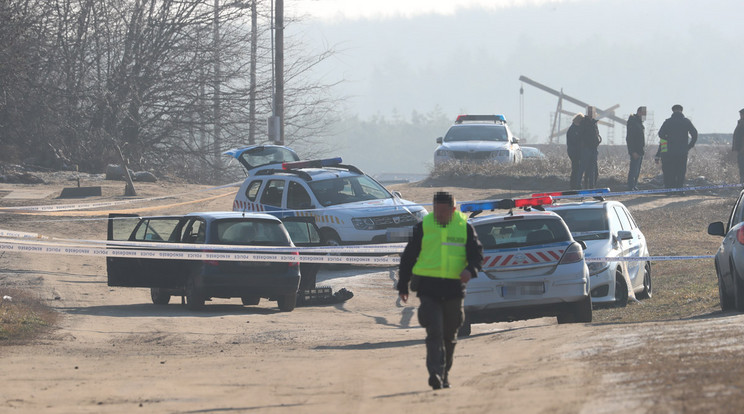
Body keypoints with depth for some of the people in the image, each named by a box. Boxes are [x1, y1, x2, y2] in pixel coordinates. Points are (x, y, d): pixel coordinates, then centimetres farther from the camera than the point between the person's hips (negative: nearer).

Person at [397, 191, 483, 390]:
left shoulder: (464, 228, 5)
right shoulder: (423, 227, 5)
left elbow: (477, 253, 5)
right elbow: (408, 256, 10)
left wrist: (470, 269, -18)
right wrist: (402, 285, 9)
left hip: (454, 289, 2)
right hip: (428, 288, -2)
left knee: (449, 335, 11)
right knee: (434, 332, -16)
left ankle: (445, 374, 25)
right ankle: (435, 373, -25)